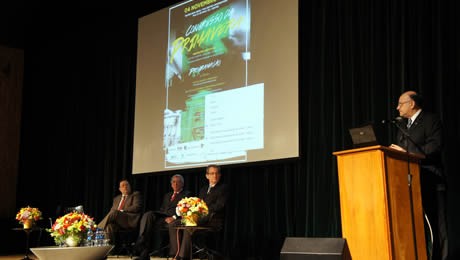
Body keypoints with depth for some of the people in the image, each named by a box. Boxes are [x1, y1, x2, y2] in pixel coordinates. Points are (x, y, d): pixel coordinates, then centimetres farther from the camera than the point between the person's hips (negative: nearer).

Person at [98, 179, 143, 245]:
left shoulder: (136, 195, 14)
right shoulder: (117, 198, 31)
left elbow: (137, 208, -3)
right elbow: (112, 210, 23)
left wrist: (122, 211, -10)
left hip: (130, 221, -5)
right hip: (117, 222, 5)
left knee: (114, 213, -32)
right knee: (110, 225, -32)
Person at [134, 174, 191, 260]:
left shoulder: (186, 194, 12)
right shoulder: (167, 195, 33)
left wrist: (174, 217, -18)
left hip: (175, 218, -5)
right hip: (163, 216, 6)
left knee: (154, 224, -32)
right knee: (148, 215, -27)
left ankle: (145, 253, -34)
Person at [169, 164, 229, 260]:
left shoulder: (223, 188, 3)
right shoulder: (203, 189, 25)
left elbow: (219, 206, -10)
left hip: (213, 220, -7)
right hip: (200, 218, 7)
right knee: (173, 225, -11)